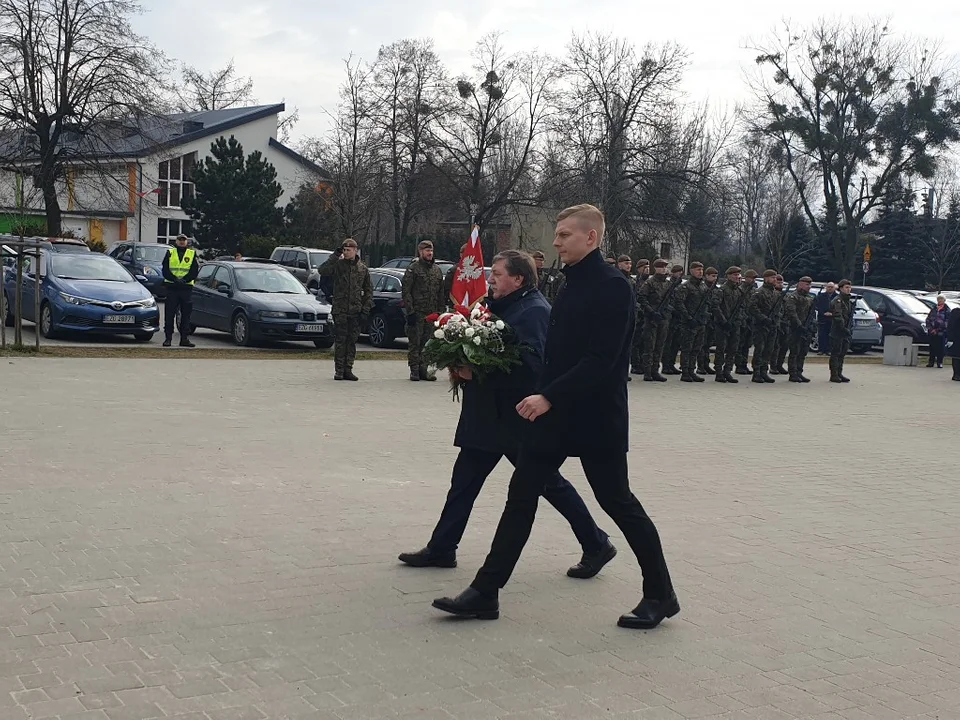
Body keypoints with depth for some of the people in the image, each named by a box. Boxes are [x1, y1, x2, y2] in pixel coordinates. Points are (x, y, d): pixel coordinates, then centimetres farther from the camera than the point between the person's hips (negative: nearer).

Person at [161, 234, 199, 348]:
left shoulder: (192, 254, 10)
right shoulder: (170, 253, 10)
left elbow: (195, 270, 1)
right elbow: (165, 269, 2)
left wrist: (184, 280, -14)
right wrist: (174, 279, -14)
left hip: (187, 288, 0)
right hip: (171, 287, 0)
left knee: (186, 315, 2)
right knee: (169, 314, -1)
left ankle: (185, 338, 7)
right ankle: (168, 338, 3)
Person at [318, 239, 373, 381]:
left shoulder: (362, 269, 9)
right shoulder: (338, 265, 1)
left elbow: (368, 290, 12)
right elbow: (322, 271, -17)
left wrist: (366, 309, 3)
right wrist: (335, 256, -14)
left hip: (356, 311, 2)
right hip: (340, 310, -2)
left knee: (352, 341, 5)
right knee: (340, 340, -1)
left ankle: (348, 369, 12)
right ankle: (339, 370, 4)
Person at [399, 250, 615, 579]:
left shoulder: (534, 311, -16)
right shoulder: (500, 306, 12)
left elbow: (531, 362, -27)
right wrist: (463, 366, -1)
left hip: (520, 415, -9)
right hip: (490, 416, 9)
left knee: (549, 482, 3)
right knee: (465, 478, 10)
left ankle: (596, 545, 18)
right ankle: (441, 549, 19)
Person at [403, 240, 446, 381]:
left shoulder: (437, 270, 16)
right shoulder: (413, 269, -2)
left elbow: (441, 293, 19)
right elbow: (406, 291, -7)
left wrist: (441, 311, 11)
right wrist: (410, 311, -14)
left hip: (432, 314, 5)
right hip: (417, 313, -5)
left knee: (427, 343, 6)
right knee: (415, 342, -2)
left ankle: (423, 370, 13)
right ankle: (414, 370, 3)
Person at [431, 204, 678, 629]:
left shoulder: (612, 287, -15)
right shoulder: (572, 285, 13)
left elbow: (602, 359, -23)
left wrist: (549, 397, -27)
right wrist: (541, 398, 11)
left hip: (596, 418, -9)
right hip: (553, 414, 9)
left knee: (617, 501, 2)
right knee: (521, 494, 6)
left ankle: (660, 595, 19)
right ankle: (485, 592, 10)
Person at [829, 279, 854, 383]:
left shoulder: (850, 301, 17)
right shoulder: (837, 301, -11)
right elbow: (838, 317, -19)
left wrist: (851, 329, 12)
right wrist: (844, 329, -21)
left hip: (846, 333, 8)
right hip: (837, 332, -8)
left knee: (842, 354, 11)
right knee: (835, 354, -5)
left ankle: (839, 374, 17)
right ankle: (834, 375, -3)